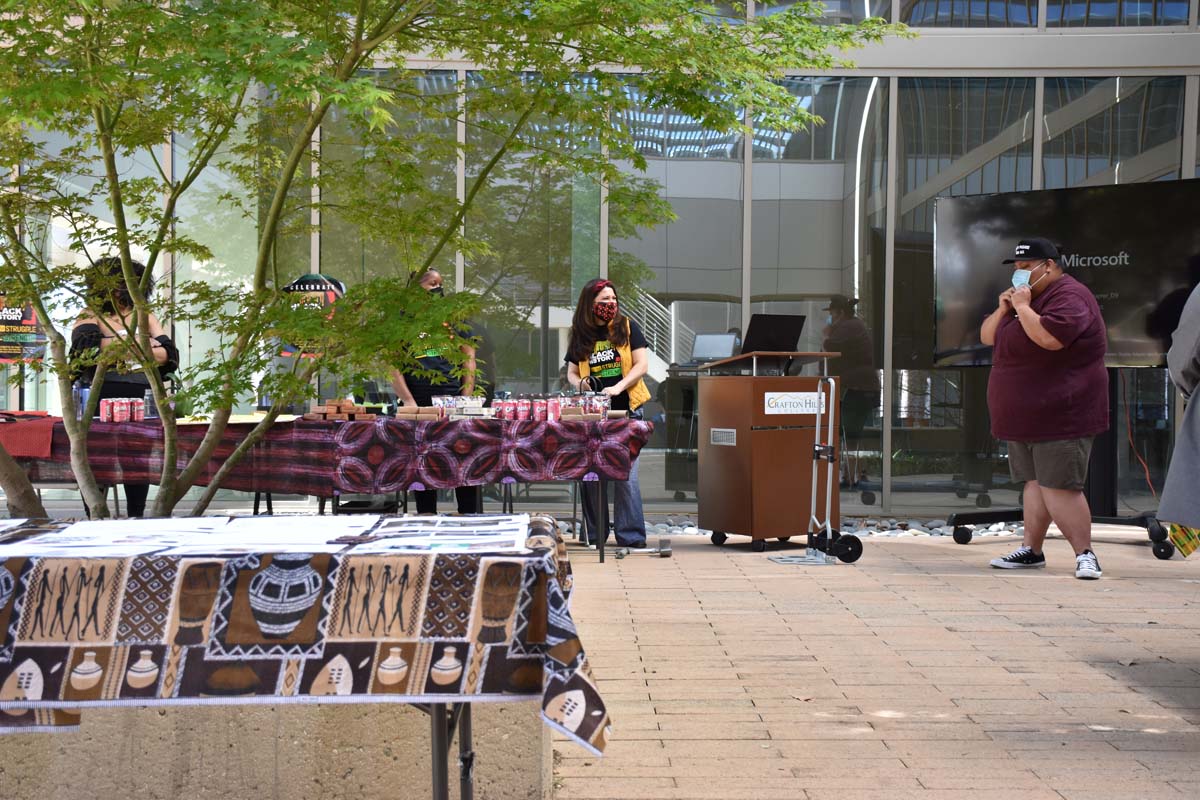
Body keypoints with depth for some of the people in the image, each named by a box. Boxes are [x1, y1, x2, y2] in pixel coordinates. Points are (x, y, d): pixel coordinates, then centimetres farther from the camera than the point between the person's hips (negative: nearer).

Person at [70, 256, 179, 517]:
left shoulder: (145, 317, 14)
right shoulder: (91, 316, 5)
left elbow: (168, 354, 3)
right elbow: (87, 348, -15)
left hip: (140, 398, 3)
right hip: (99, 399, -3)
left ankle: (136, 518, 13)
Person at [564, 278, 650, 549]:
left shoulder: (627, 328, 4)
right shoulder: (580, 336, 11)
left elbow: (642, 364, -2)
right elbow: (571, 373, 16)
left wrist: (618, 387, -16)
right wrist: (579, 384, -8)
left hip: (625, 410, -3)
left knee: (625, 474, -8)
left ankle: (631, 536, -5)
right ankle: (594, 535, 11)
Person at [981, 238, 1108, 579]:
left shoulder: (1069, 296, -13)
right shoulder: (1025, 297, 19)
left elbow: (1049, 338, -31)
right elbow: (987, 337, 18)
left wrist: (1022, 307, -18)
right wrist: (1003, 309, 0)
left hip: (1060, 417, -10)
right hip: (1025, 416, 10)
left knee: (1058, 487, -13)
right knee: (1035, 482, 11)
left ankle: (1085, 554, -8)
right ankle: (1031, 549, 15)